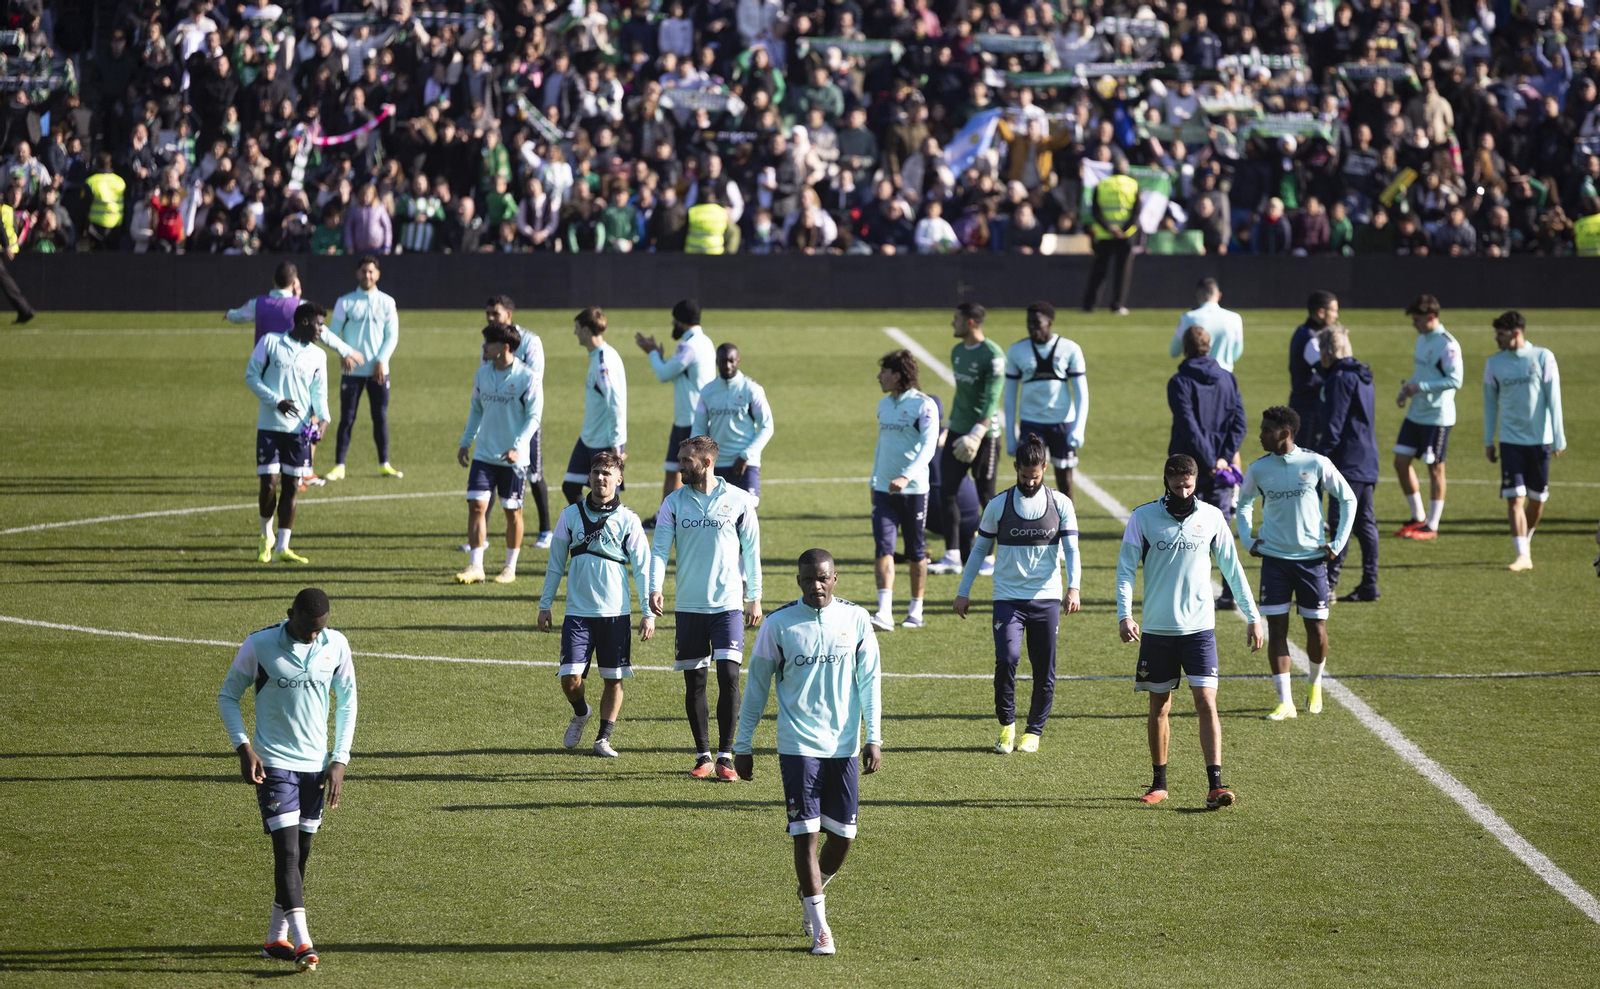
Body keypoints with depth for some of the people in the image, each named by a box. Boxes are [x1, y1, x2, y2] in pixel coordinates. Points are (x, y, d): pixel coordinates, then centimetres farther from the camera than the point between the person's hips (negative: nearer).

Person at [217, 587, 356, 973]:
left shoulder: (336, 645, 0)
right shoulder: (259, 646, -10)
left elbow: (347, 702, 10)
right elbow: (228, 696, 0)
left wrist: (339, 761, 3)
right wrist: (243, 746, -13)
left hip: (316, 765, 4)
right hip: (274, 763, -4)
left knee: (300, 854, 9)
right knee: (287, 850, -14)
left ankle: (276, 938, 21)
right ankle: (301, 941, -18)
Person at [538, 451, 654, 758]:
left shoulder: (627, 520, 1)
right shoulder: (571, 515, 6)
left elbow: (642, 568, 3)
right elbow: (556, 563, 13)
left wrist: (648, 613, -1)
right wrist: (545, 605, 11)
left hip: (616, 612, -1)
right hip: (578, 612, 1)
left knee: (614, 679, 1)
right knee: (570, 678, -8)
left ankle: (603, 738, 13)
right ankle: (581, 713, 23)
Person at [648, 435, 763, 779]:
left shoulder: (738, 501, 1)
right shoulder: (674, 502, 5)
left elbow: (751, 551, 6)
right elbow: (660, 548, -1)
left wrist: (754, 599, 5)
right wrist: (655, 588, -17)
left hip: (727, 605, -2)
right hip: (688, 605, 2)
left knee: (729, 677, -11)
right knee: (694, 682, 4)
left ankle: (726, 756, -4)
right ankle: (703, 756, 14)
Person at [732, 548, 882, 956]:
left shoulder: (856, 620, 2)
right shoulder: (778, 624, -2)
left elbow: (870, 680, 7)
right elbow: (757, 684, 5)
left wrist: (874, 738, 1)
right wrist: (743, 744, 5)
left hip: (843, 745, 2)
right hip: (798, 745, -2)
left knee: (843, 834, 5)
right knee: (806, 832, -7)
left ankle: (814, 891, 35)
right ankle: (819, 928, 1)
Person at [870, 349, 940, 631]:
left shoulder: (924, 406, -9)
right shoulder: (885, 404, 12)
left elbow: (928, 447, -18)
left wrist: (906, 476, -31)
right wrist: (874, 481, 21)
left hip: (914, 490, -5)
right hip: (884, 489, 5)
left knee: (916, 551, 6)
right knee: (883, 547, -9)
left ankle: (916, 612, 18)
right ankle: (885, 613, -17)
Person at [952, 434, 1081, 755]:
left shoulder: (1061, 504, 3)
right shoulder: (998, 505, 3)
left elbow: (1070, 550, -1)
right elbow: (979, 549, 10)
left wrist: (1073, 588, -17)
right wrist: (964, 592, 7)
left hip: (1047, 599, 1)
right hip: (1008, 598, -1)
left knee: (1044, 670, 3)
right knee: (1006, 659, -19)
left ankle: (1034, 731, 21)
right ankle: (1007, 725, 0)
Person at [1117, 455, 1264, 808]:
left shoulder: (1211, 517, 4)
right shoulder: (1143, 517, 0)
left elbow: (1232, 568, 11)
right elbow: (1126, 568, -2)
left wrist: (1253, 617, 10)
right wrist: (1125, 615, -16)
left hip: (1199, 628, 0)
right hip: (1156, 629, 0)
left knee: (1206, 701, -11)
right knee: (1159, 707, 8)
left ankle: (1215, 785, -15)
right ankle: (1159, 783, 22)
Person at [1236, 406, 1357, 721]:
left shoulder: (1316, 464, -7)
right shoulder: (1258, 470, 1)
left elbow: (1348, 499, 3)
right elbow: (1244, 504, 19)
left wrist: (1338, 542, -2)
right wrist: (1247, 538, 5)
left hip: (1312, 557, -2)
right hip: (1274, 558, 2)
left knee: (1317, 629, 3)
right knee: (1276, 629, -5)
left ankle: (1315, 685, 31)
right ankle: (1285, 702, -1)